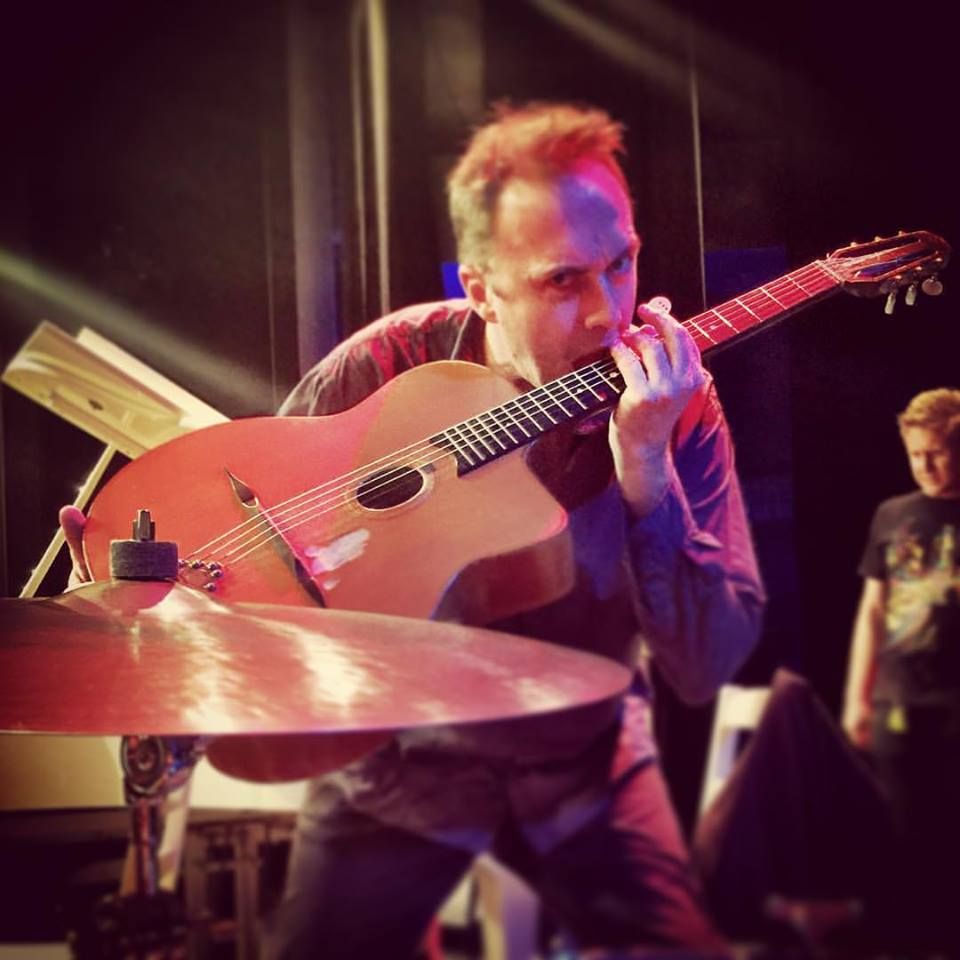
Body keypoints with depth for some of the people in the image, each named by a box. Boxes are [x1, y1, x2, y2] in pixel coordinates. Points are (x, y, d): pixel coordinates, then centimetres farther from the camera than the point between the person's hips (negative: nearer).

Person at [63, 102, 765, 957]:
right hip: (402, 757, -1)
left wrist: (645, 463, -32)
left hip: (584, 766, 1)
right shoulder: (388, 366, -16)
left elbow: (708, 666, -20)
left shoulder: (675, 401, -14)